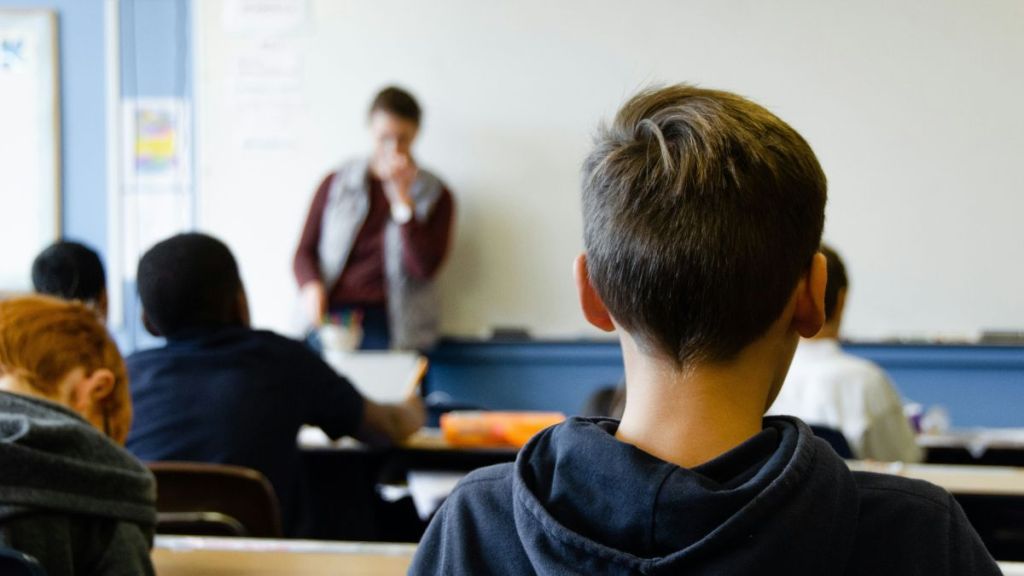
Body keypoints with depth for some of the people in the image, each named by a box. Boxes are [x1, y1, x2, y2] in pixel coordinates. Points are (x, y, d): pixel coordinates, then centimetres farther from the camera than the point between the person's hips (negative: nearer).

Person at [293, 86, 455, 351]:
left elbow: (424, 268, -3)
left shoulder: (435, 196, 9)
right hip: (331, 316, 1)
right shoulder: (336, 184, 14)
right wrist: (311, 286, -8)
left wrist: (401, 198, -7)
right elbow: (305, 251, 14)